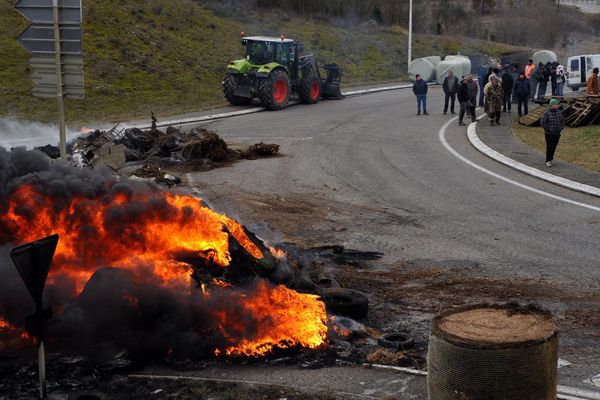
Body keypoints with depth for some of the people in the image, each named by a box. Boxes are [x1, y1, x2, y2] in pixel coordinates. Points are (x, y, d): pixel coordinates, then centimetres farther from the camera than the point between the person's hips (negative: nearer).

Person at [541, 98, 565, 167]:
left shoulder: (559, 112, 6)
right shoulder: (547, 113, -8)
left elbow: (562, 121, 17)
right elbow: (543, 123, -7)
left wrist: (561, 128, 6)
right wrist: (547, 129, -11)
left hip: (557, 133, 5)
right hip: (549, 134, -5)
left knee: (554, 146, 12)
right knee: (549, 147, -7)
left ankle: (551, 157, 32)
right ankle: (548, 161, -2)